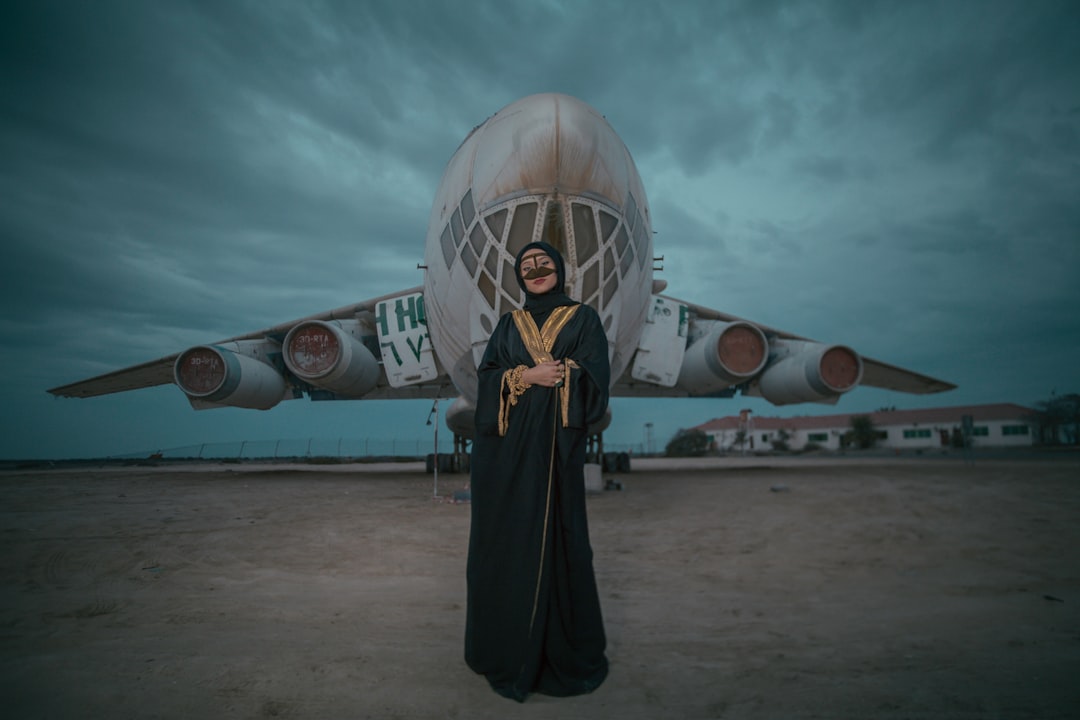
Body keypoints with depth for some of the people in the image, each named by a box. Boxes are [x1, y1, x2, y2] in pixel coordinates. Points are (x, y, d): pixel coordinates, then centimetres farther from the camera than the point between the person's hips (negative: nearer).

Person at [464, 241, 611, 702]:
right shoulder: (508, 324, 15)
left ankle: (562, 649, 18)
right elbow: (486, 378, 4)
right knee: (506, 540, 6)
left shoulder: (583, 319, 6)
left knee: (554, 538, 0)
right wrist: (526, 376, -11)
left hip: (555, 446, -3)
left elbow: (593, 379, -5)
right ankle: (507, 645, 23)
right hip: (506, 448, 3)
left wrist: (553, 377, -13)